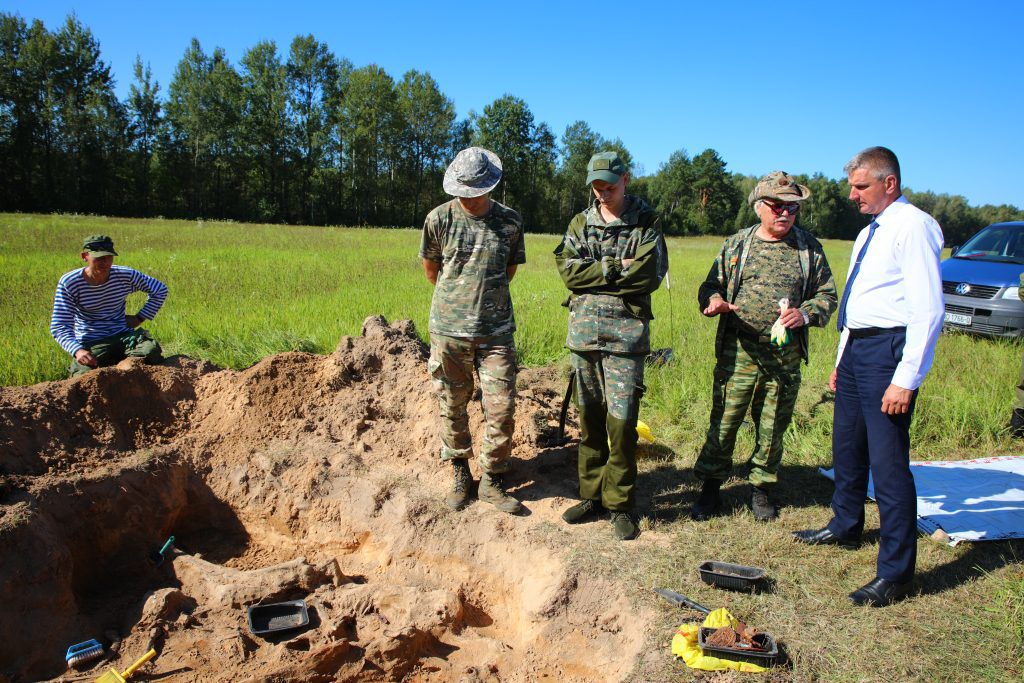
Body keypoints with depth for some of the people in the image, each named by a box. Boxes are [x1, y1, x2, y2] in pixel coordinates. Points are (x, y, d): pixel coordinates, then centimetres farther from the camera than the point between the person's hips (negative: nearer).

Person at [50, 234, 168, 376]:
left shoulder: (126, 276, -4)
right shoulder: (68, 283, -10)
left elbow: (160, 290, 11)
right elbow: (59, 327, -11)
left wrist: (140, 318, 4)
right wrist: (77, 351, -29)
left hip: (123, 335, 1)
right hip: (90, 343, -1)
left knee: (151, 351, -30)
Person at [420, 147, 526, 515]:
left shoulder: (510, 221, 0)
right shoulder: (439, 218, -4)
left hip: (496, 330, 1)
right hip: (449, 329, 0)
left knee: (502, 409, -1)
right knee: (452, 407, 9)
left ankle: (491, 481, 17)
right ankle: (460, 475, 28)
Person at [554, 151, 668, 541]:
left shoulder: (646, 223, 4)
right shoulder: (580, 223, 13)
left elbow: (649, 275, -11)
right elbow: (568, 270, -2)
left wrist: (594, 277, -7)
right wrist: (616, 268, -10)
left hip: (626, 333, -3)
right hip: (583, 331, 4)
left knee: (621, 421, -6)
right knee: (589, 419, 10)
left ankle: (620, 504, 8)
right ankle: (592, 496, 22)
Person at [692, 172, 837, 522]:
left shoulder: (809, 247, 8)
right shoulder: (735, 244, 7)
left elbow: (827, 294, 11)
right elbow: (710, 286, 12)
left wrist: (806, 314, -10)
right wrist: (714, 300, -12)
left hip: (786, 356, 1)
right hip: (738, 351, -1)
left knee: (773, 427, 10)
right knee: (724, 421, 0)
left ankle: (762, 487, 27)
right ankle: (710, 486, 14)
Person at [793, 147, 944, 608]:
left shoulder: (913, 227, -13)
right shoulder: (869, 233, 17)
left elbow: (928, 310, -19)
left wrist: (906, 380, -22)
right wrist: (841, 361, 22)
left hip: (888, 348, -10)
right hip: (855, 347, 10)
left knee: (888, 462, -6)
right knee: (847, 448, 21)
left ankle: (895, 574, 4)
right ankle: (845, 528, 40)